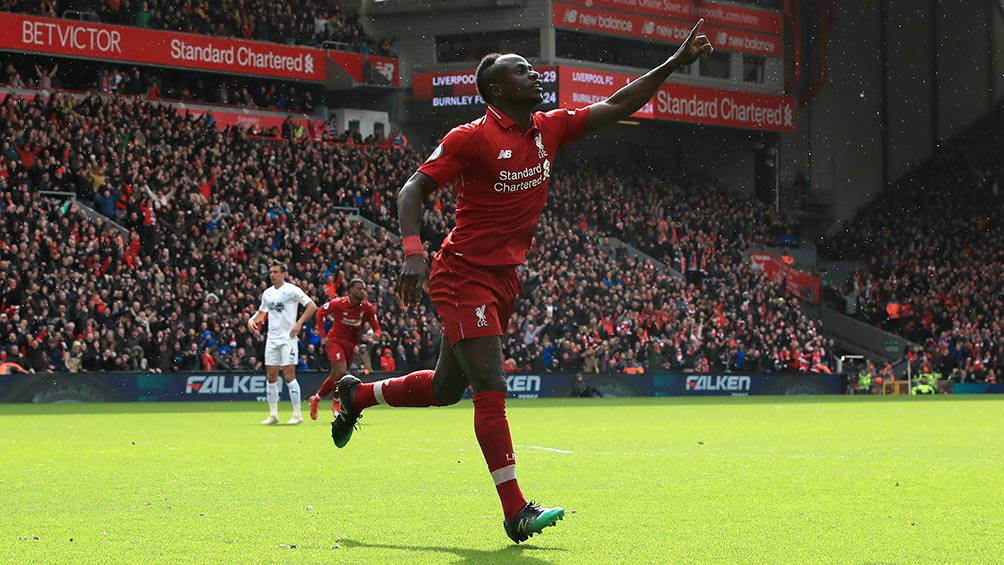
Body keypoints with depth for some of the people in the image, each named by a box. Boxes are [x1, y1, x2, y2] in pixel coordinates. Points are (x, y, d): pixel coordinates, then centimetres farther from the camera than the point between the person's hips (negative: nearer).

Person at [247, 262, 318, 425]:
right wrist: (252, 319, 4)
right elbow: (262, 312, 26)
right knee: (271, 377, 5)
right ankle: (273, 414, 11)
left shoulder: (292, 290, -7)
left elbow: (312, 306, -9)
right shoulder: (267, 293, 13)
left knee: (289, 376, -10)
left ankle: (297, 414, -5)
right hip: (272, 338, 6)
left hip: (288, 338, -6)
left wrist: (299, 323, -18)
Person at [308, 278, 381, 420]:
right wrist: (322, 337, -7)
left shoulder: (368, 308, -8)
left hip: (351, 344, 5)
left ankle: (316, 399, 34)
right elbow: (320, 313, -4)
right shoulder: (338, 303, -17)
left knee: (334, 377, 12)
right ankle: (336, 403, -3)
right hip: (335, 340, -5)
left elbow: (376, 329, -2)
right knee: (342, 372, -22)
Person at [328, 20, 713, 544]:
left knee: (447, 388, 17)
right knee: (491, 390, -14)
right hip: (463, 275, -8)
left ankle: (358, 394, 43)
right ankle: (516, 512, -14)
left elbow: (617, 106, 10)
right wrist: (413, 252, -28)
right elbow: (412, 191, -13)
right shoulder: (471, 138, -14)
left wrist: (676, 62, 3)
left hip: (503, 279, 8)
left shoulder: (548, 128, 6)